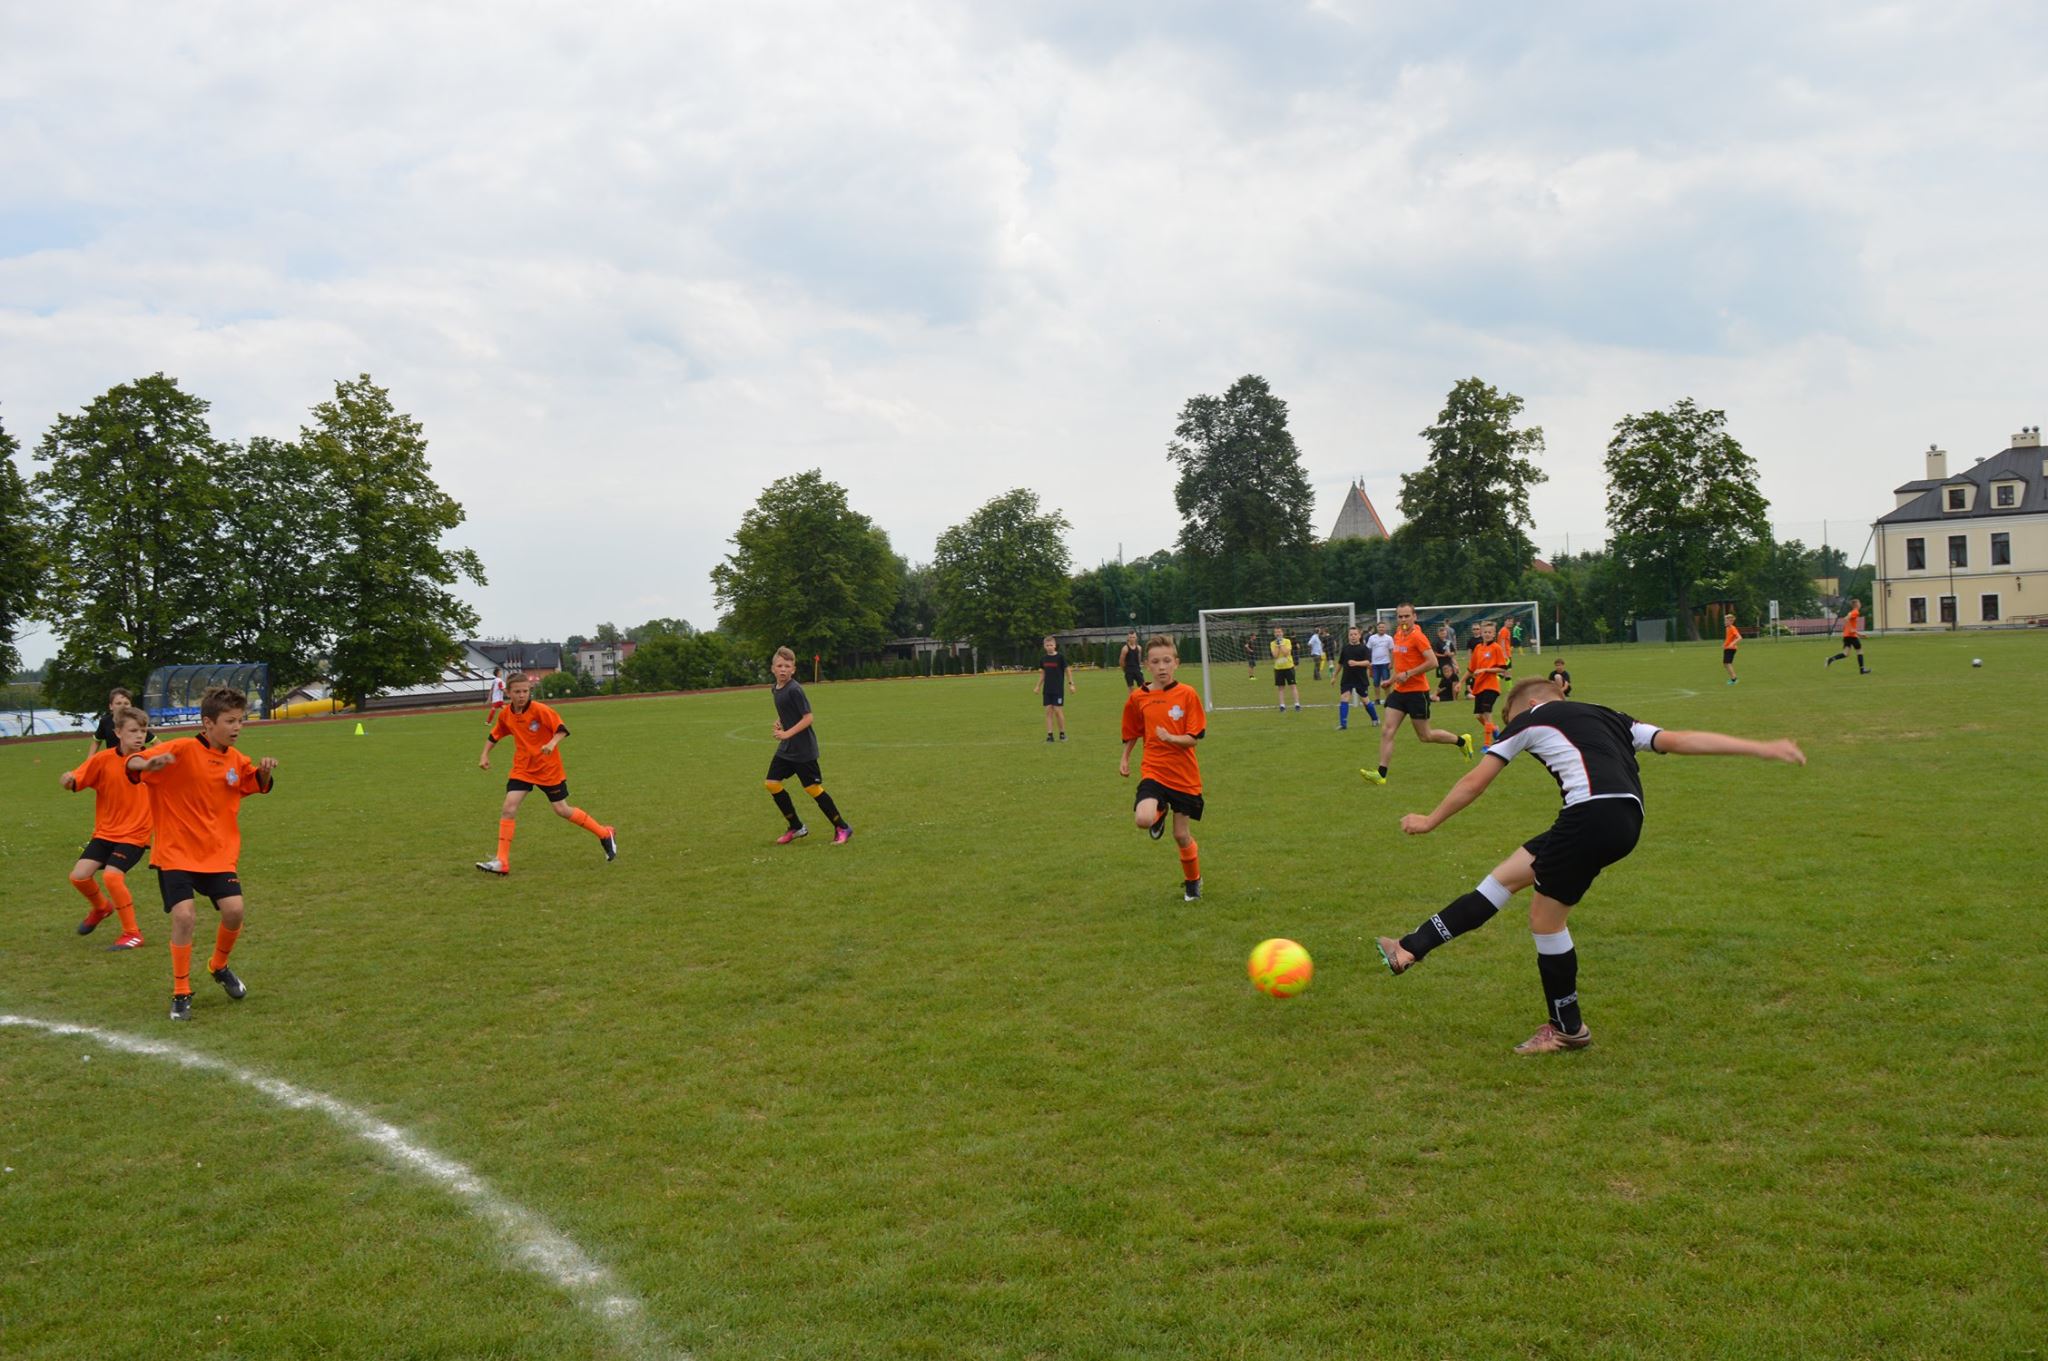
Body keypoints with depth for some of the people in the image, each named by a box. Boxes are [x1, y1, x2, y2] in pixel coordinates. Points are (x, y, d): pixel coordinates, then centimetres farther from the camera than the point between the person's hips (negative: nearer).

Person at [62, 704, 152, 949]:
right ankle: (101, 907, 29)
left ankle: (132, 933, -5)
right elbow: (74, 782, -8)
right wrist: (68, 780, -31)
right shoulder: (103, 759, -7)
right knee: (79, 876, -7)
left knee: (111, 875, -22)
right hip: (105, 831, 3)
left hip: (135, 834, -3)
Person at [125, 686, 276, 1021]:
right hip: (176, 852, -4)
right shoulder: (183, 750, -14)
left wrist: (265, 771, -4)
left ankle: (219, 967, 22)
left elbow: (257, 785, 20)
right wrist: (149, 764, -44)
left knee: (234, 910, -9)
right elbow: (132, 764, -19)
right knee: (184, 917, -16)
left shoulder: (236, 760, 3)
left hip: (219, 853, 4)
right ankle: (181, 993, 3)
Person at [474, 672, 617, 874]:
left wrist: (552, 743, -34)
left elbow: (562, 729, -17)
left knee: (562, 810, 3)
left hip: (548, 769, -4)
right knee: (508, 809, -9)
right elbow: (494, 735, 16)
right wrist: (485, 755, 7)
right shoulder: (505, 714, -2)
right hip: (522, 769, 4)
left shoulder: (539, 710, -18)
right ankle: (502, 861, -6)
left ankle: (605, 834, 21)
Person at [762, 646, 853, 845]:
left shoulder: (794, 689, -18)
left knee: (813, 788, -4)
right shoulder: (776, 689, 7)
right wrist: (779, 722, 5)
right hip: (786, 748, 8)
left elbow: (807, 717, -21)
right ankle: (796, 827, 15)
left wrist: (787, 733, -25)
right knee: (772, 783, 2)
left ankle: (842, 828, 9)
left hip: (803, 749, -8)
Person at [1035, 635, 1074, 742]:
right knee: (1048, 710, 1)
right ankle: (1049, 734, 3)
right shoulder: (1043, 659, 5)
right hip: (1047, 690, 4)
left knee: (1058, 710, -6)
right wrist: (1038, 686, 12)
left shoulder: (1060, 657, -8)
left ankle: (1062, 733, 9)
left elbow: (1067, 670, -2)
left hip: (1058, 689, -4)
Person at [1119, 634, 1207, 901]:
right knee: (1143, 820, -26)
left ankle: (1193, 882, 34)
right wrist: (1125, 758, 19)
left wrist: (1170, 738, -27)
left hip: (1184, 776, -1)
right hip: (1153, 772, 1)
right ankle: (1160, 813, 13)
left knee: (1182, 835, 6)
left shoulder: (1187, 694, -7)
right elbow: (1132, 732, 18)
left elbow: (1194, 738, -10)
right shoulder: (1138, 698, -1)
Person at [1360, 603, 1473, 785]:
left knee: (1425, 736, 6)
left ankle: (1462, 740, 29)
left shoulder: (1418, 636, -15)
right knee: (1386, 731, -5)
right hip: (1399, 691, 7)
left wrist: (1408, 674, -22)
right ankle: (1381, 774, -7)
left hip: (1417, 691, -7)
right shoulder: (1398, 635, 8)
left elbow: (1433, 662, -23)